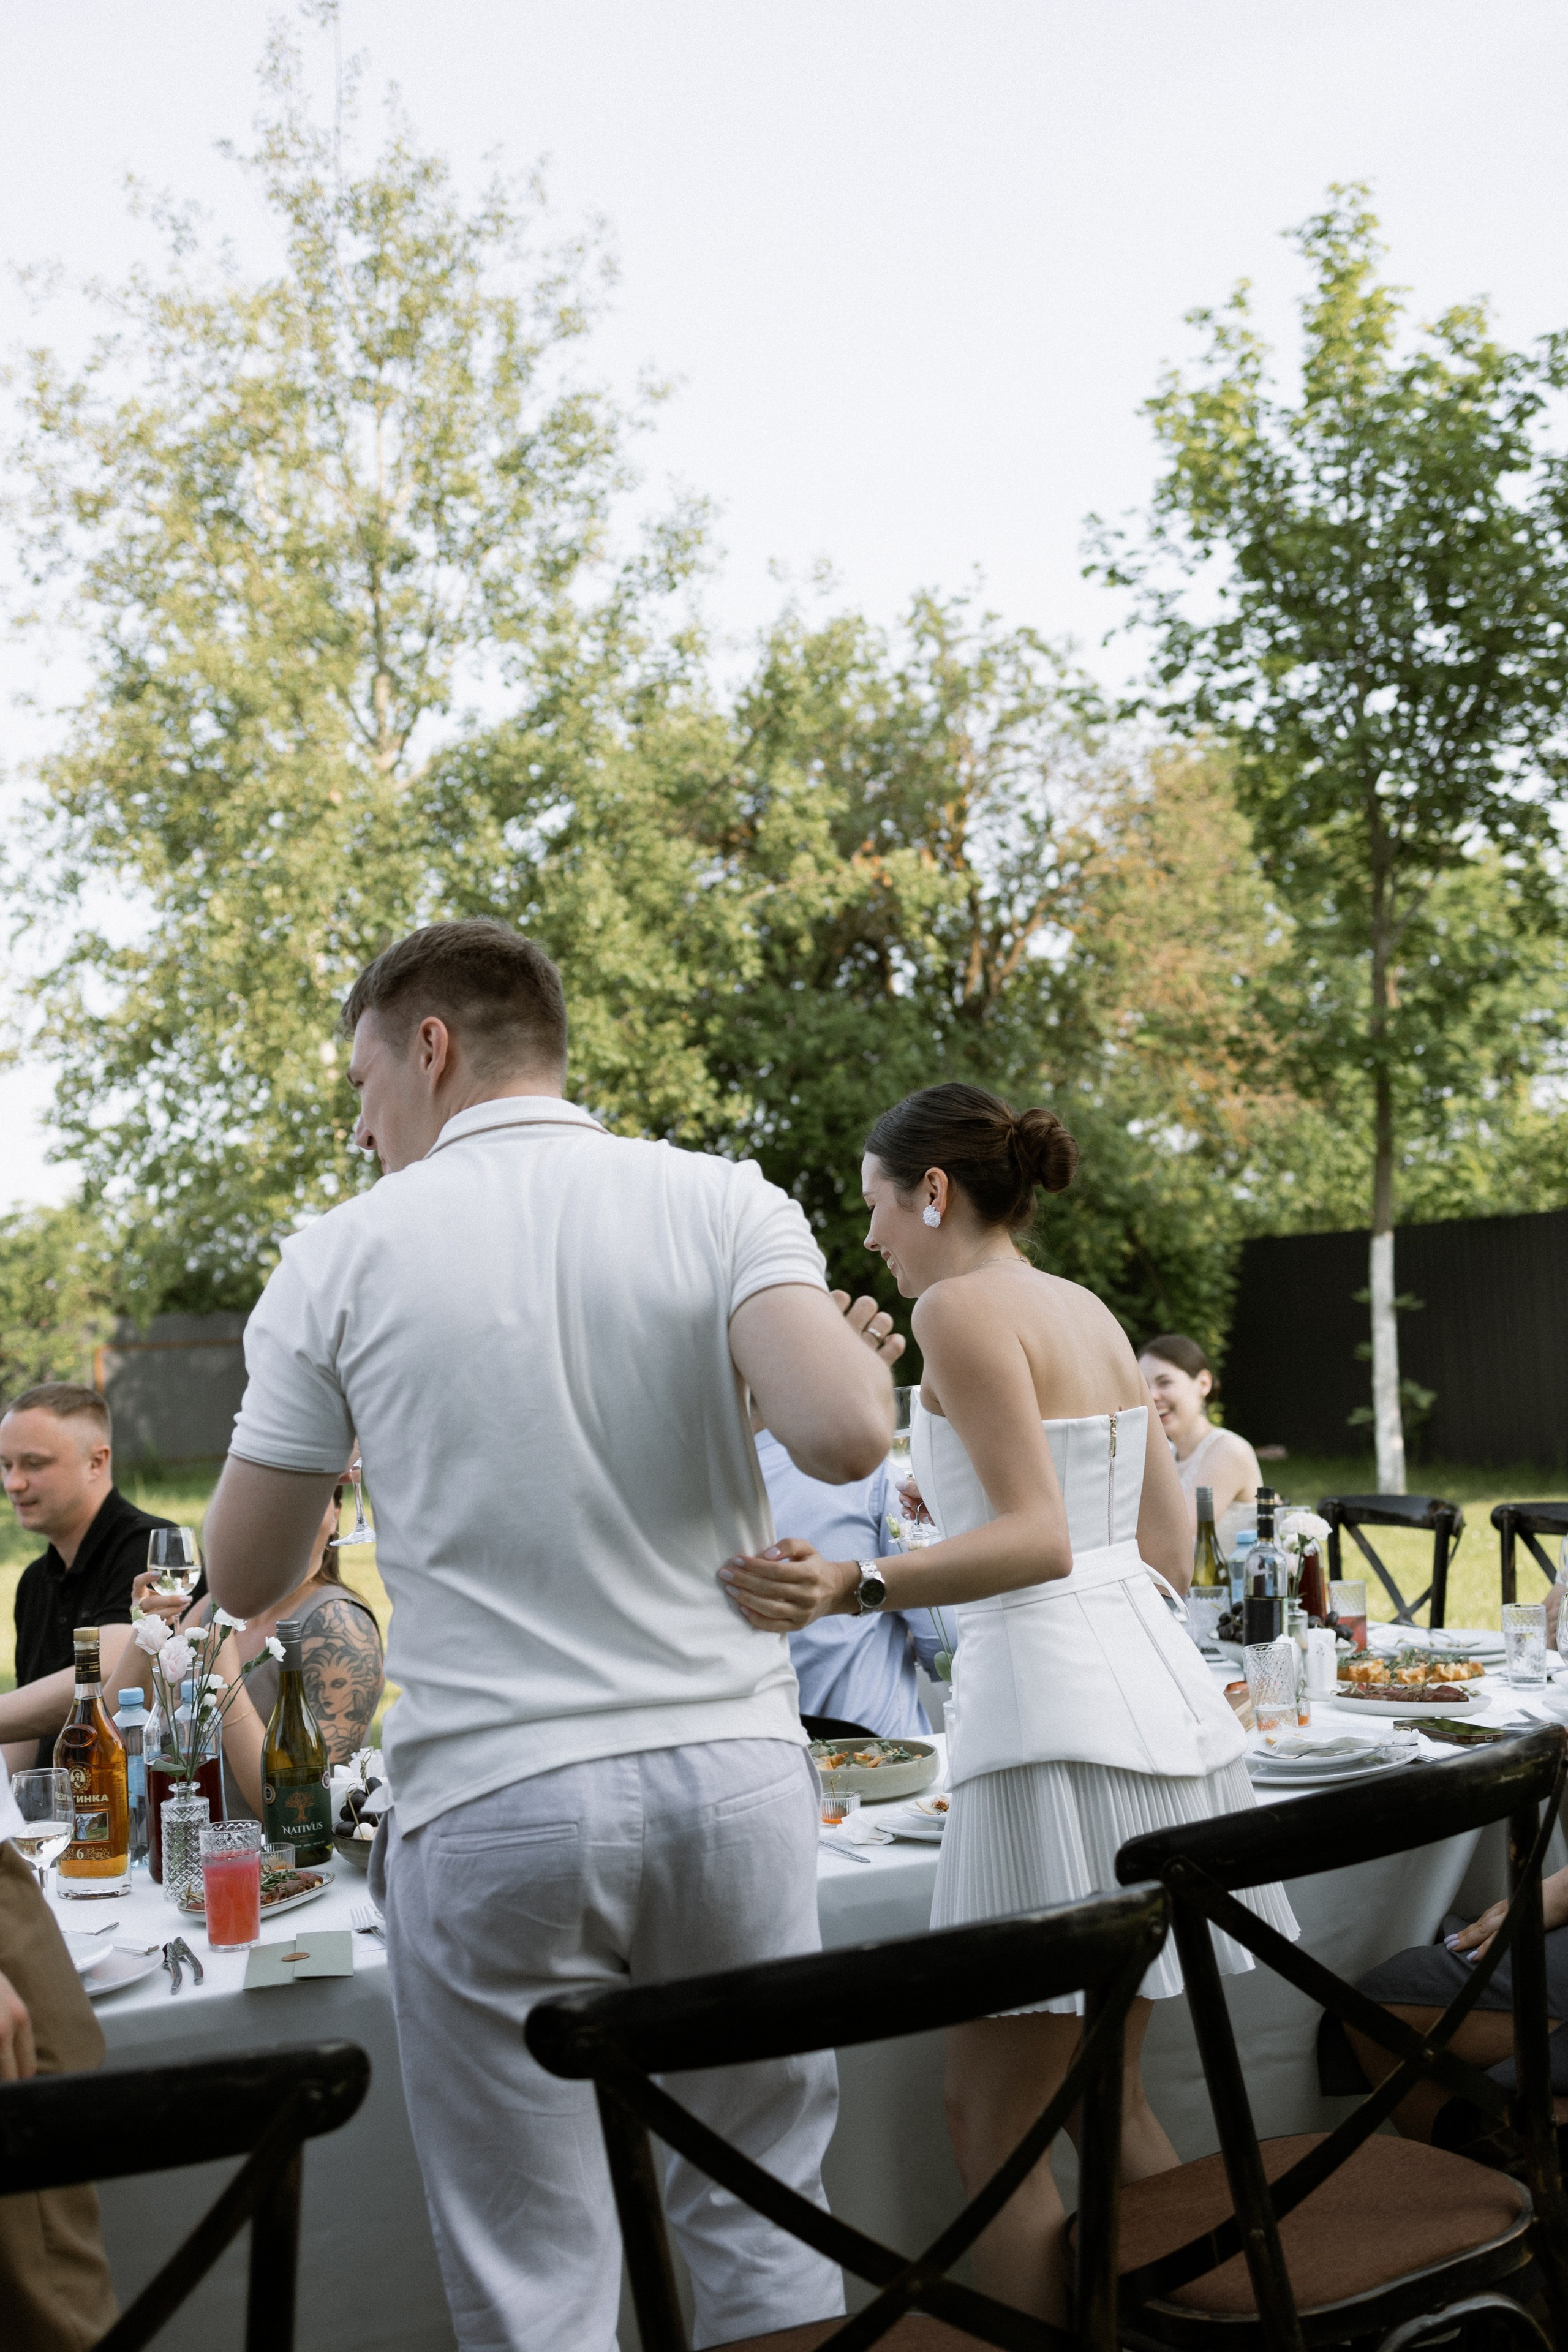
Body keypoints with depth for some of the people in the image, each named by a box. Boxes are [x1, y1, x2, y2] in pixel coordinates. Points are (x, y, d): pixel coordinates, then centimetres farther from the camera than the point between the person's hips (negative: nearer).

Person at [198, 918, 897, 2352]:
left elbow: (246, 1579, 5)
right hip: (729, 1769, 2)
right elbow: (847, 1437, -16)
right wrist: (856, 1347, 6)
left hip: (490, 1803, -1)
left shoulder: (343, 1258, -1)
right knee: (767, 2222, 19)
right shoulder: (725, 1205, -1)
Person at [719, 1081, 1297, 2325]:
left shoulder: (961, 1304, -9)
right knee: (1104, 2089, 19)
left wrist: (853, 1586, -32)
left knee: (995, 2119, -1)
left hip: (1055, 1717, -9)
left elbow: (1038, 1538, -20)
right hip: (1159, 1692, 9)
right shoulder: (1093, 1312, 16)